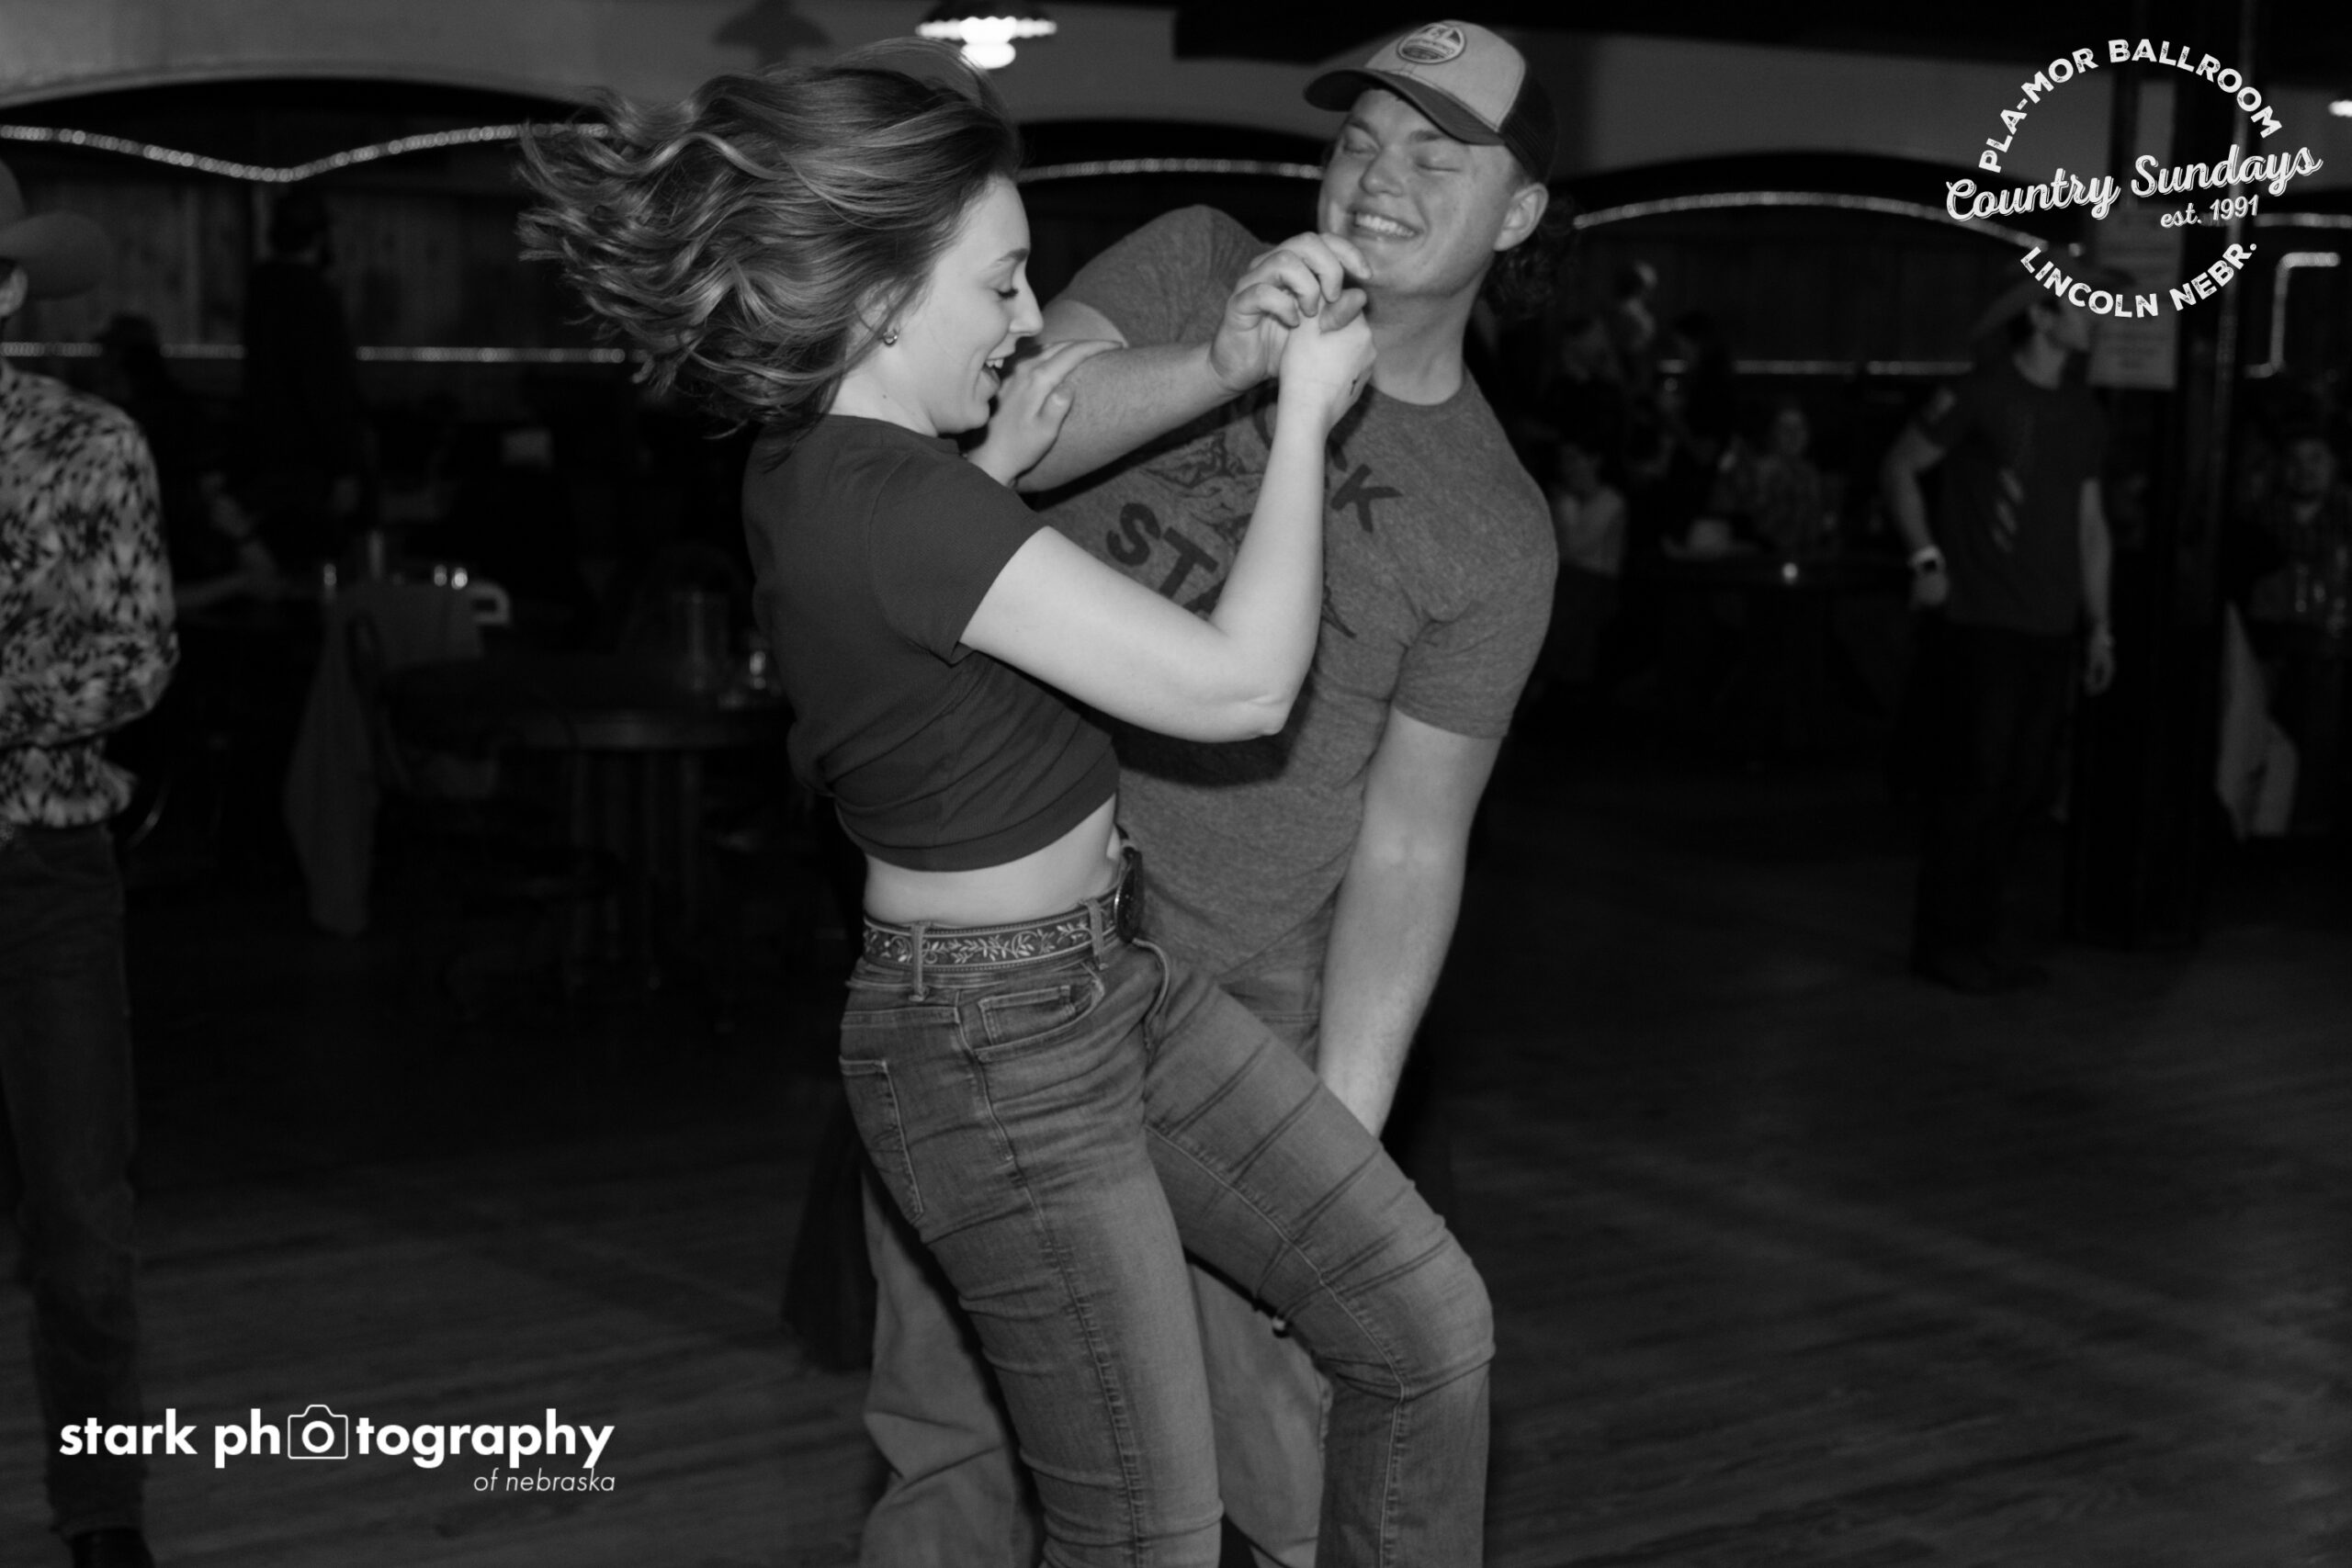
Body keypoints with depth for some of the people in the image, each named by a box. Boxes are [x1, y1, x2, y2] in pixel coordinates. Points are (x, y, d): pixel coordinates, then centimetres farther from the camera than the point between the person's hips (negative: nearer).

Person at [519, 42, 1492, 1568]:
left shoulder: (817, 464, 1)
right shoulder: (895, 505, -28)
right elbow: (1242, 684, -27)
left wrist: (997, 467, 11)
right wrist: (1303, 417, -14)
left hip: (1115, 978, 9)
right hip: (1000, 1053, -9)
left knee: (1430, 1325, 11)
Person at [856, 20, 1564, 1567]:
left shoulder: (1492, 535, -5)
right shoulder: (1196, 268, -1)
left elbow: (1408, 847, -7)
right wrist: (1221, 367, -31)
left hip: (1215, 1000, -2)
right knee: (950, 1428, 17)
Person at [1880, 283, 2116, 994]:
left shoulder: (2083, 414, 14)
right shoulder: (1979, 395, -5)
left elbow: (2090, 523, 18)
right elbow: (1898, 469, -2)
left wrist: (2100, 625, 14)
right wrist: (1926, 557, -11)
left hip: (2050, 633, 6)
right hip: (1979, 623, -6)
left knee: (2022, 788, 7)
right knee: (1971, 782, -4)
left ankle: (1982, 931, 18)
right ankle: (1942, 941, 6)